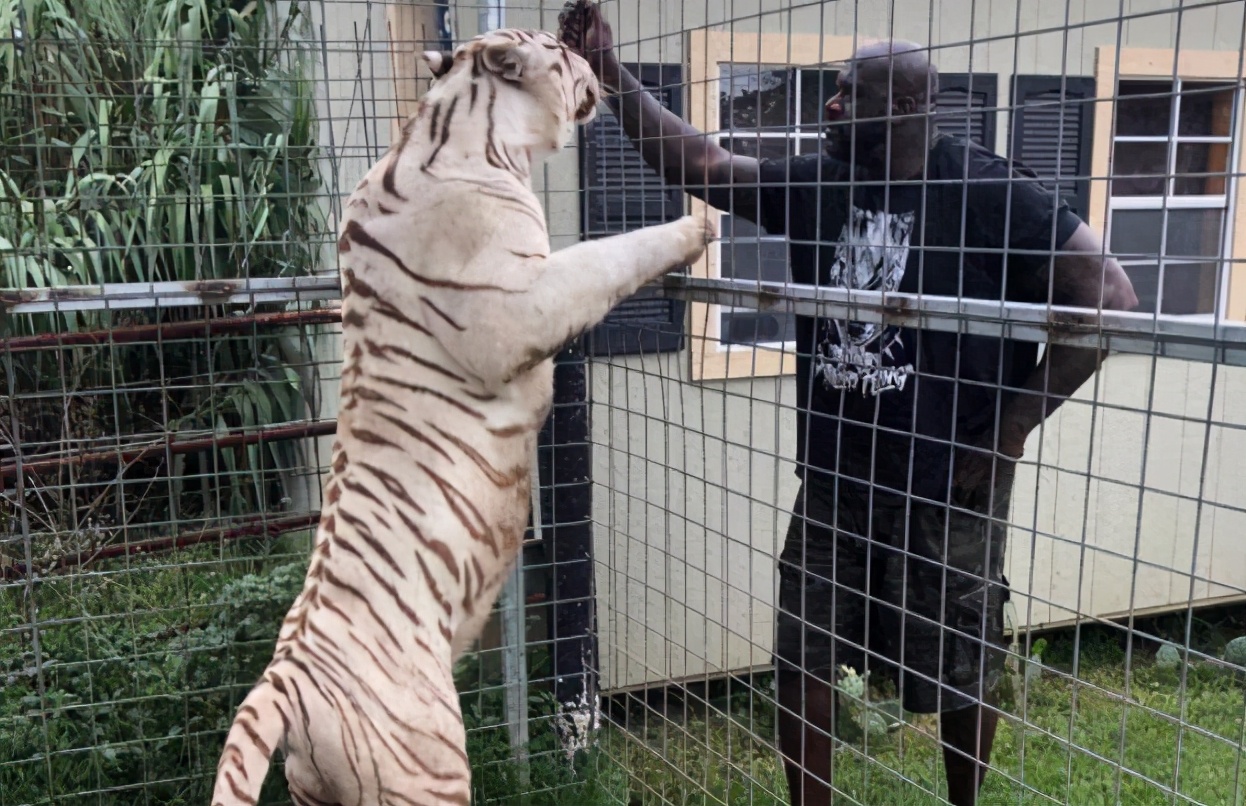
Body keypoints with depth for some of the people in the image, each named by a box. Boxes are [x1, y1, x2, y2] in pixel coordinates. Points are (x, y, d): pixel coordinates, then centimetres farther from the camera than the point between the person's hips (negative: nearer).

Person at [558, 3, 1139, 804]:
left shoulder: (990, 193, -13)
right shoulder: (816, 184, 1)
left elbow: (1110, 296, -13)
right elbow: (700, 162, 4)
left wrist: (1017, 424, -14)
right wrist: (607, 71, -2)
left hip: (948, 489, -4)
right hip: (832, 480, 5)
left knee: (965, 674, 15)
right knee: (802, 662, 12)